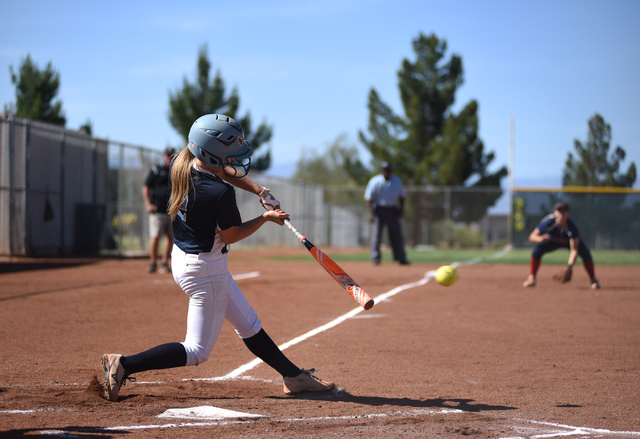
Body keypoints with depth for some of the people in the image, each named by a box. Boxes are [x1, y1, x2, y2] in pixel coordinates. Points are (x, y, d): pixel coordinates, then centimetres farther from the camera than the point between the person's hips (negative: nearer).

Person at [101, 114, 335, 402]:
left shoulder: (181, 165, -5)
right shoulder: (220, 193, -30)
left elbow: (223, 171, 14)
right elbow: (232, 235, -14)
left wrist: (258, 190, 5)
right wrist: (266, 218, -2)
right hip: (206, 269, -10)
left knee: (249, 325, 19)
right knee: (197, 351, 1)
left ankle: (293, 377, 31)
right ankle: (124, 365, -3)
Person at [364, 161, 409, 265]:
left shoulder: (397, 181, 5)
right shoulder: (375, 182, -5)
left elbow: (402, 196, 14)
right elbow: (369, 198, -5)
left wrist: (401, 210, 4)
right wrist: (371, 213, -13)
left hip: (393, 211, 3)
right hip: (379, 210, -3)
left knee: (397, 234, 2)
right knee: (377, 233, -7)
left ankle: (401, 258, 9)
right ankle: (375, 258, 1)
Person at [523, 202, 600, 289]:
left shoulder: (572, 225, -39)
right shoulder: (548, 222, -35)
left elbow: (574, 250, -41)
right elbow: (532, 236, -30)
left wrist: (570, 266, -55)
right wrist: (540, 238, -54)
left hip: (570, 241, -1)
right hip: (553, 241, 1)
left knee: (585, 252, -26)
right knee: (537, 250, -25)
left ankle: (593, 280, -5)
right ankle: (531, 278, -10)